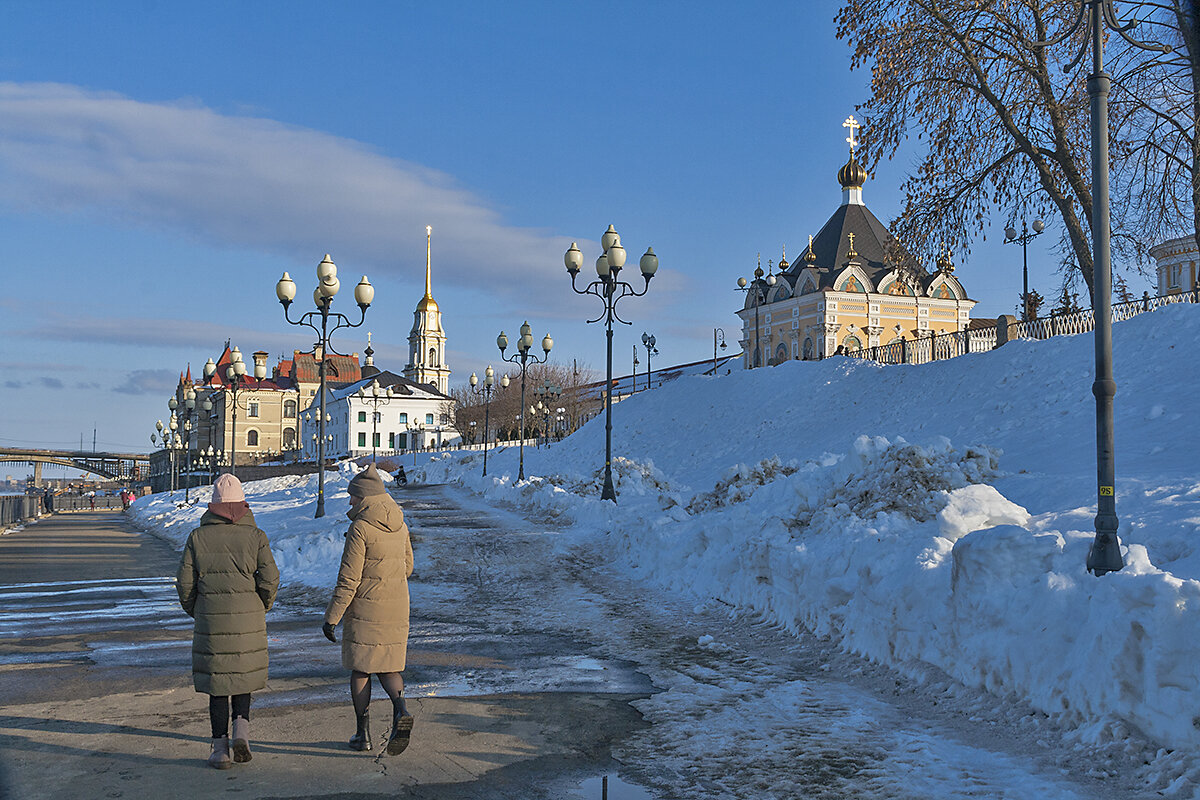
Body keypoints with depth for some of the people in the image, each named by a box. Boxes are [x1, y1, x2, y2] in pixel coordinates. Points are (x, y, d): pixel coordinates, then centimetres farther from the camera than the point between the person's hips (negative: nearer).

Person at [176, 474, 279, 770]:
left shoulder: (197, 537, -1)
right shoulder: (255, 536, -3)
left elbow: (185, 582, -2)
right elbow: (270, 578, -8)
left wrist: (193, 611, 16)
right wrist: (263, 607, 10)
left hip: (211, 620, 0)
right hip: (248, 618, 0)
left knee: (217, 680, 8)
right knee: (242, 676, 18)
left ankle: (220, 748, 7)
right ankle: (241, 729, -1)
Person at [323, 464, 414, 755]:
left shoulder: (360, 529, -15)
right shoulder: (400, 525, 5)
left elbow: (348, 579, -15)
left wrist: (331, 618, -10)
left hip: (365, 608, -5)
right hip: (397, 607, 5)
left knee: (360, 668, 9)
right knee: (387, 666, 14)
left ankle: (362, 733, 13)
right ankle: (400, 710, -11)